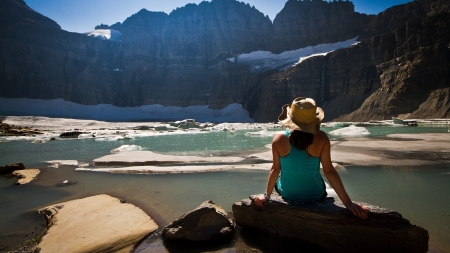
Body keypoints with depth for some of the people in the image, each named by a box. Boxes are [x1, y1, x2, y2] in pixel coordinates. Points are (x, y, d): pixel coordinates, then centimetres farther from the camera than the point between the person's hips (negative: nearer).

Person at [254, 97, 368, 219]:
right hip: (314, 195, 0)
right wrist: (348, 203, -12)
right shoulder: (321, 138, -23)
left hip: (287, 194, 0)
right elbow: (329, 171, -20)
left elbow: (275, 169, -13)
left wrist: (266, 195, 1)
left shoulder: (279, 139, -22)